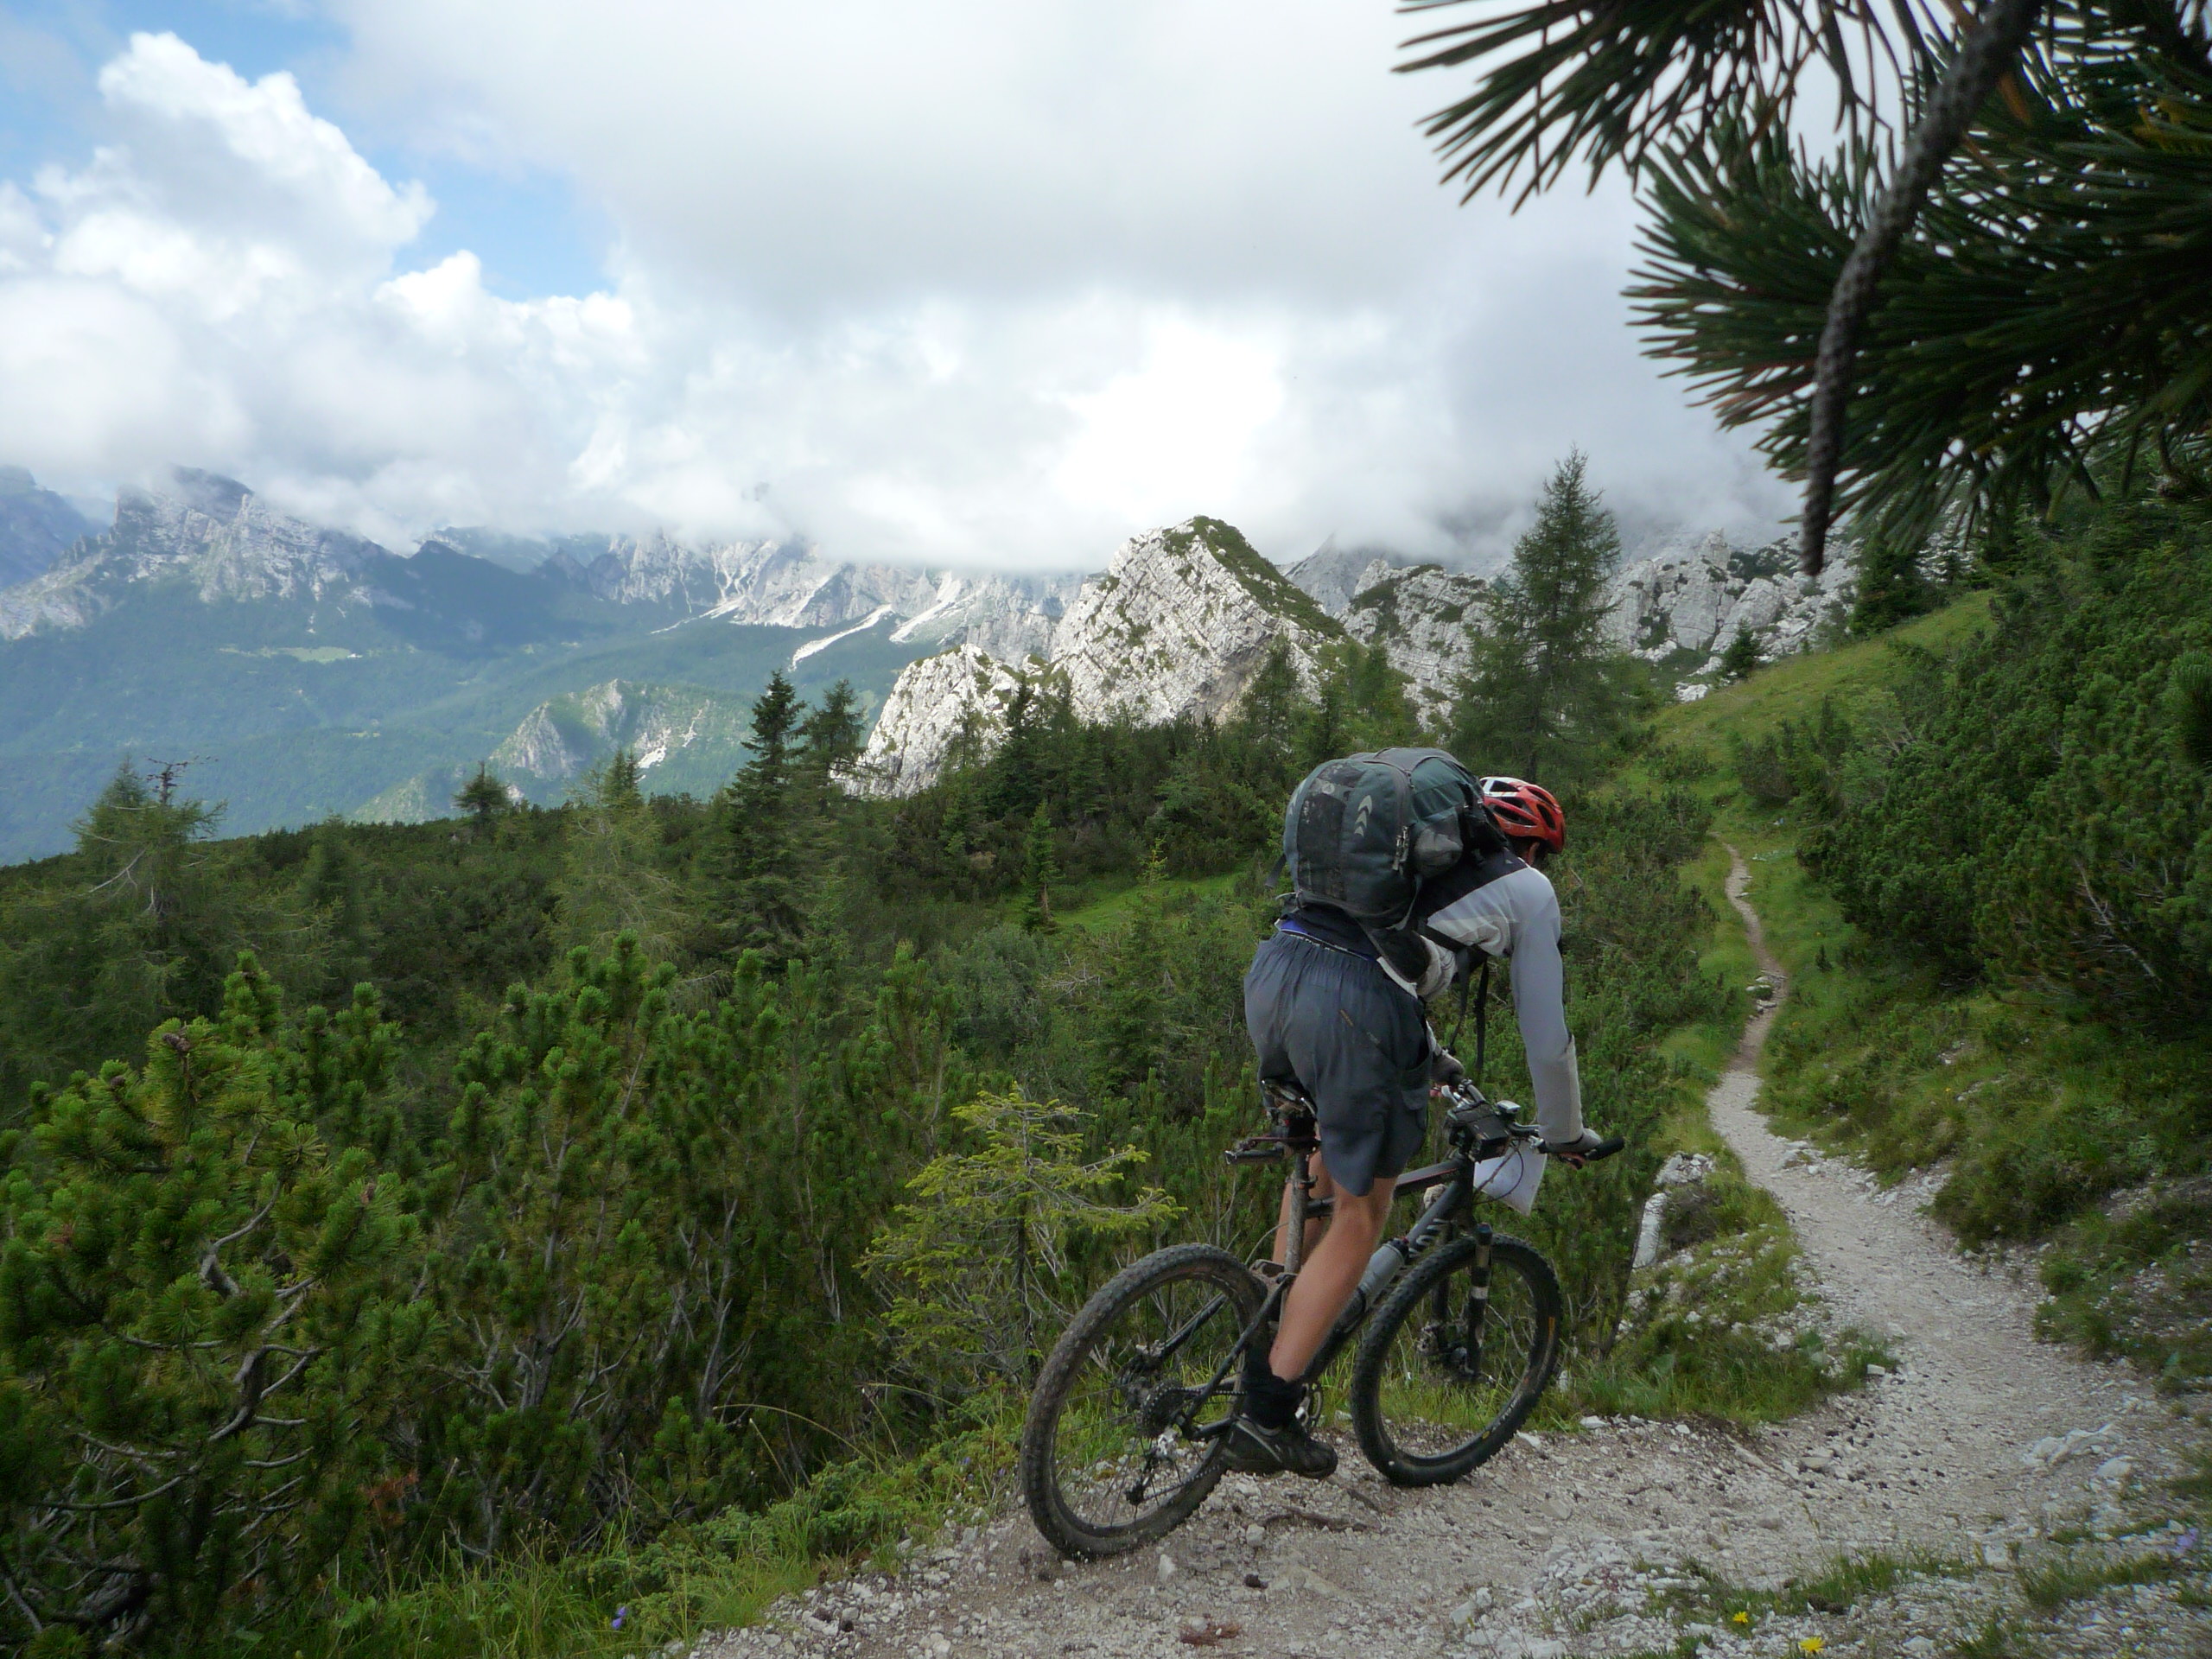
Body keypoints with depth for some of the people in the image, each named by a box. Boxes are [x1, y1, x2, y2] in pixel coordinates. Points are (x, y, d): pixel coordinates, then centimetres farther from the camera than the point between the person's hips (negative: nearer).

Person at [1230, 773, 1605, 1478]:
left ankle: (1268, 1333, 30)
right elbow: (1547, 1036, 21)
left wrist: (1430, 1057, 59)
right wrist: (1563, 1134, 38)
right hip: (1350, 1005, -6)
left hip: (1271, 964, 6)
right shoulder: (1529, 889, 18)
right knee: (1361, 1213, 10)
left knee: (1327, 1153, 30)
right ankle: (1267, 1416, 11)